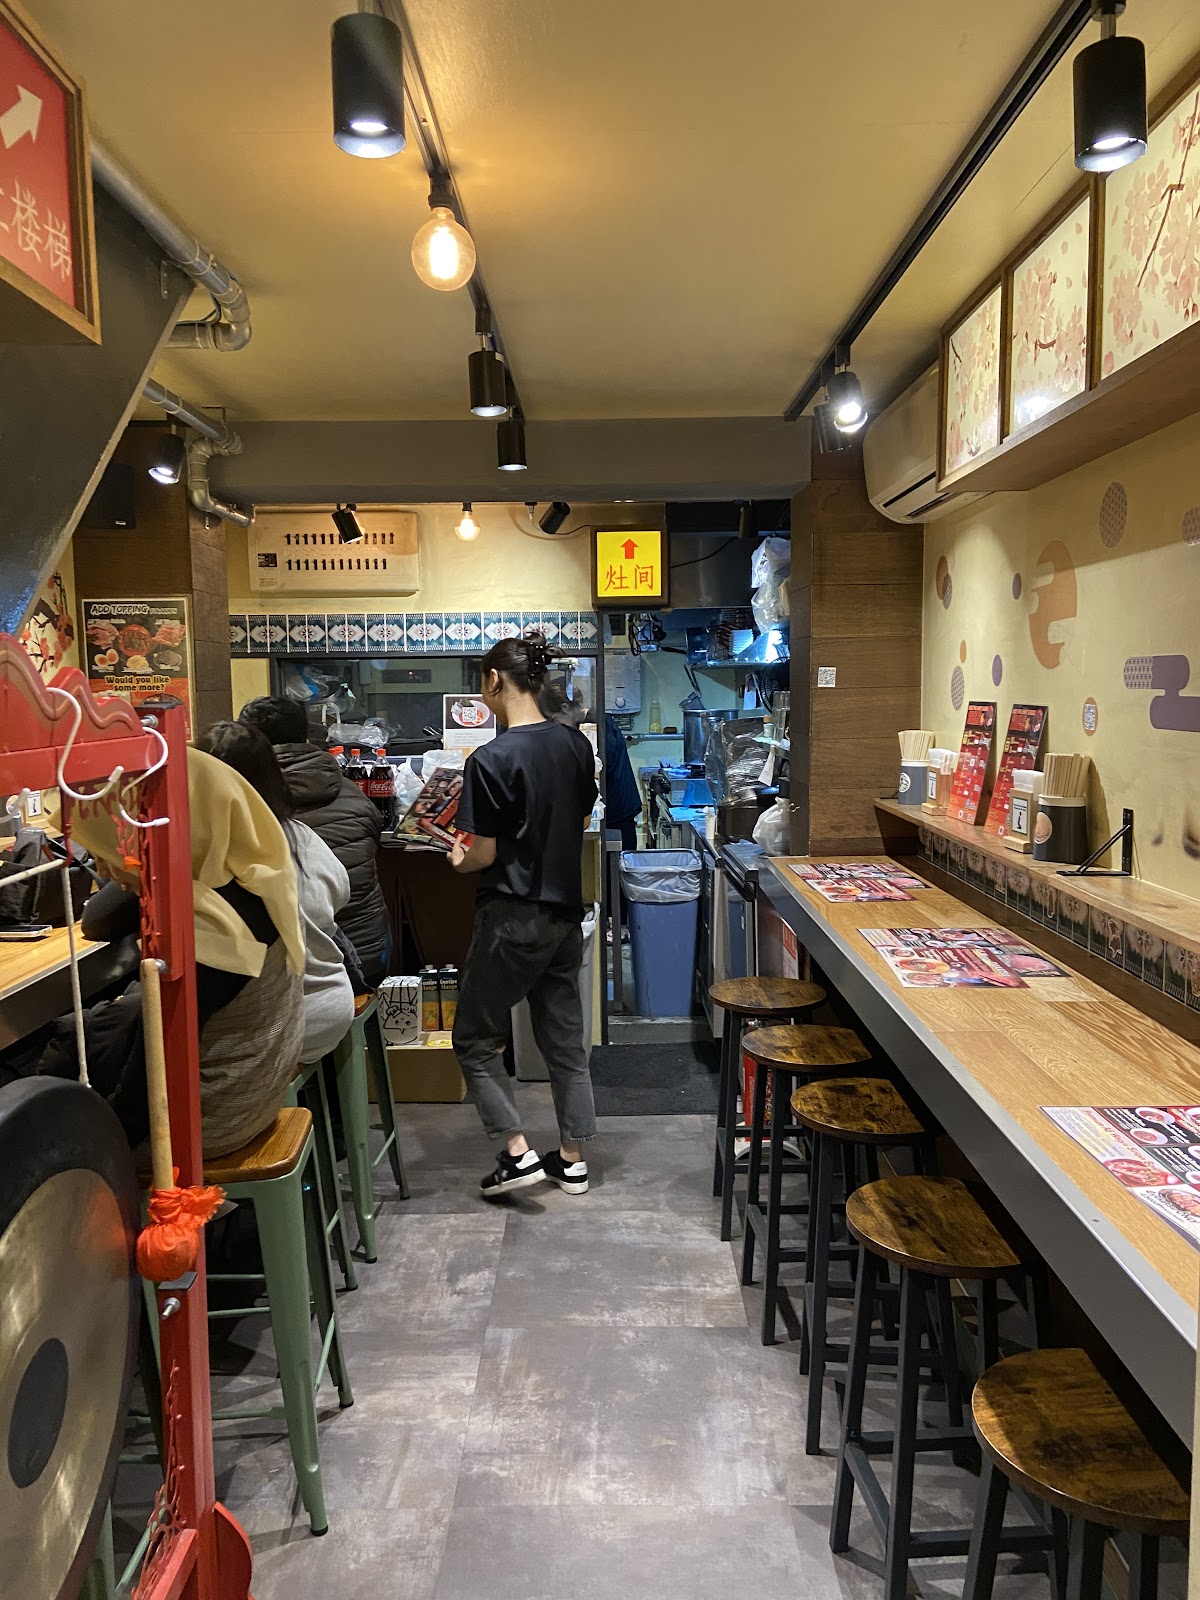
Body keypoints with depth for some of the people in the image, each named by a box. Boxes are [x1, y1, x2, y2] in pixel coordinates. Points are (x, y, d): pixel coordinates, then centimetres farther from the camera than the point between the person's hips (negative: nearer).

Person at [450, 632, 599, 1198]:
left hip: (512, 917, -7)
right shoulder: (574, 744, 1)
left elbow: (483, 855, -16)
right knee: (565, 1036, 16)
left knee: (475, 1038, 12)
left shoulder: (490, 760, -19)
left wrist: (459, 858, 6)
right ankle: (572, 1159, 26)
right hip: (566, 912, 7)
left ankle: (518, 1151, 10)